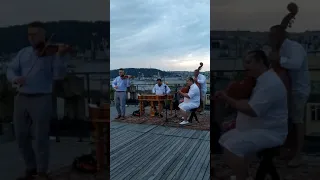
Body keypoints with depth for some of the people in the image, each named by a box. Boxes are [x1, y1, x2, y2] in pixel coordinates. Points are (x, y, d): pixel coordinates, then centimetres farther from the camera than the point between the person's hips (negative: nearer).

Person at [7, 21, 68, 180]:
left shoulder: (52, 53, -2)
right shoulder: (23, 52, 12)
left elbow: (59, 75, -15)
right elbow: (10, 69, 9)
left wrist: (60, 55, -28)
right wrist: (15, 78, -13)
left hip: (41, 100, -5)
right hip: (21, 99, 5)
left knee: (41, 138, 0)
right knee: (21, 136, 11)